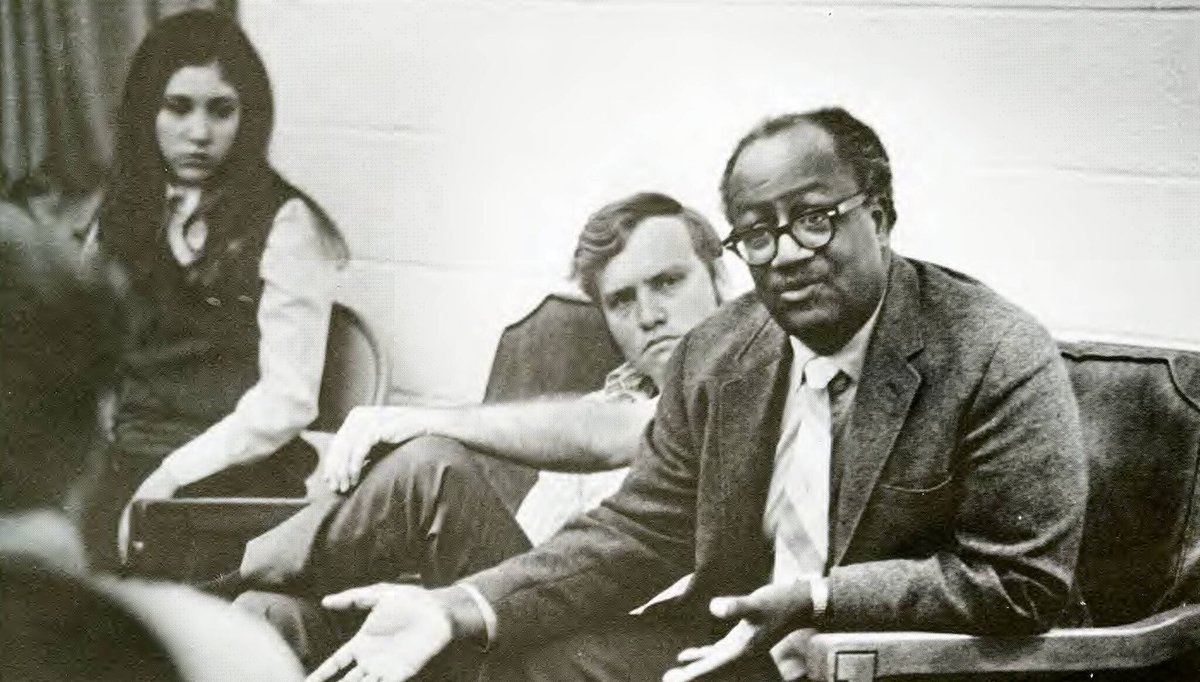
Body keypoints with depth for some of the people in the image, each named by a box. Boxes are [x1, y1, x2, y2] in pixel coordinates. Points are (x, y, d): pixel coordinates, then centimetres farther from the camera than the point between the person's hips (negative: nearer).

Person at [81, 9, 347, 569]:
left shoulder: (285, 224, 1)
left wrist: (172, 475, -15)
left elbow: (287, 401, -7)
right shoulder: (123, 216, 18)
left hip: (234, 479, -5)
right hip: (122, 470, 5)